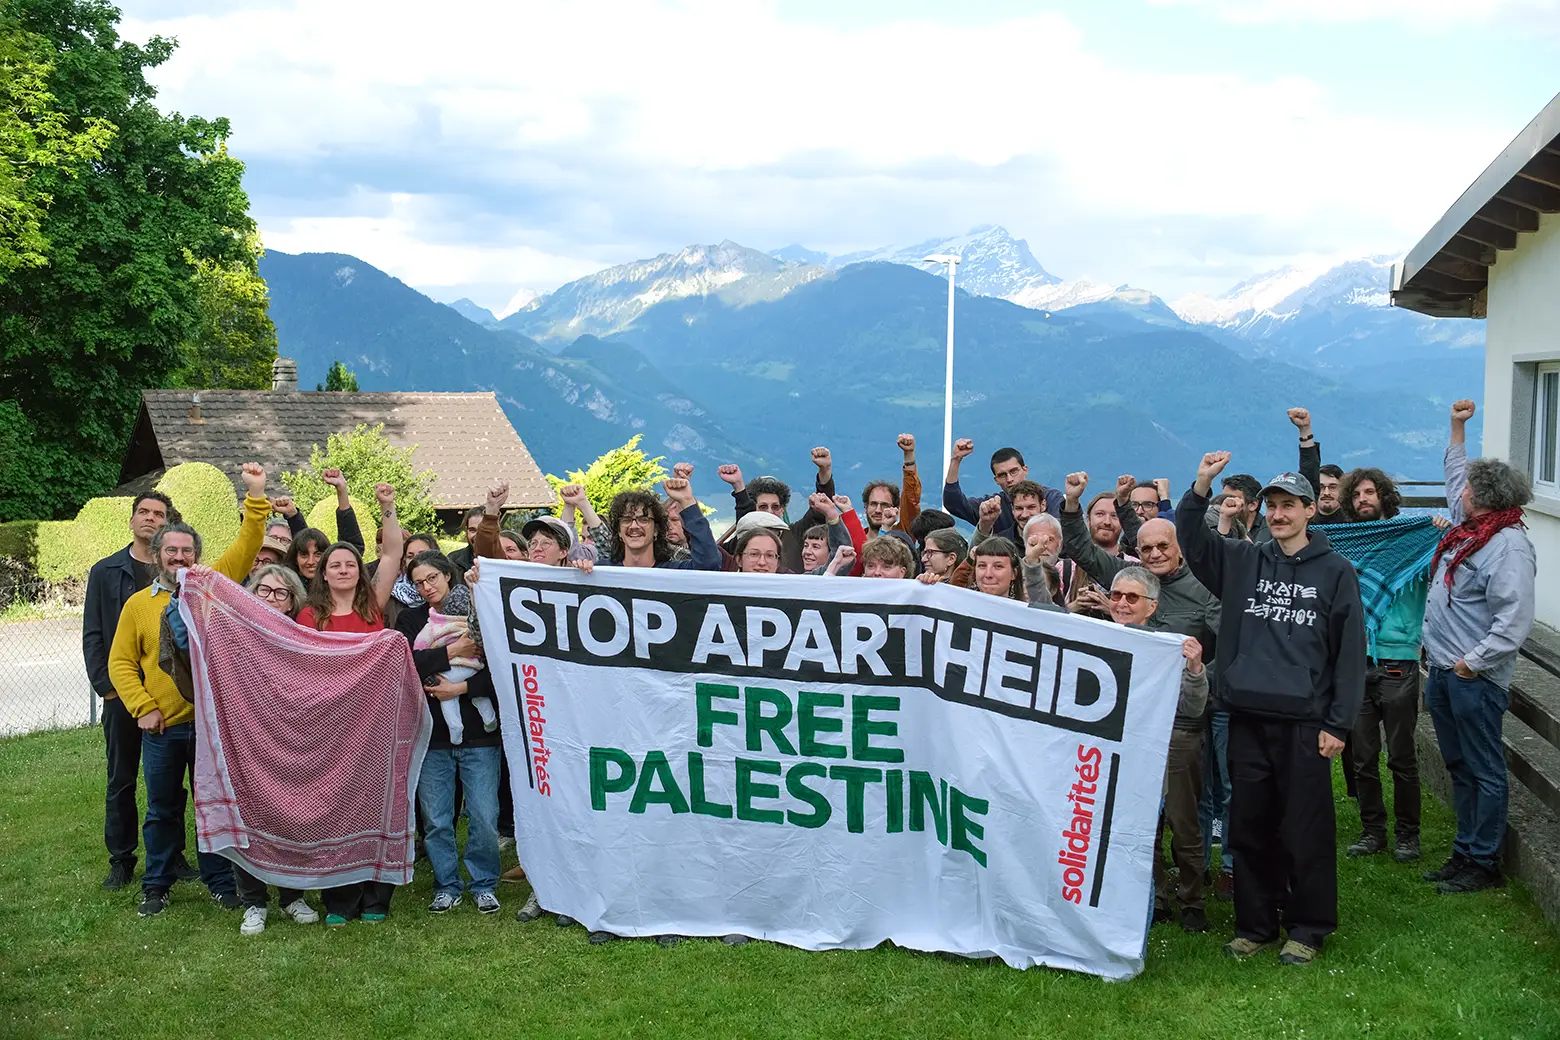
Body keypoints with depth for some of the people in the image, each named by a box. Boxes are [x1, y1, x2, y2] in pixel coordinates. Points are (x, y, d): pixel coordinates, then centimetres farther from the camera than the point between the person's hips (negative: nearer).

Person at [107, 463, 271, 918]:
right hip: (161, 727, 1)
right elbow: (121, 662, 4)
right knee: (163, 809, 13)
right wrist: (143, 707, -6)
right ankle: (157, 884, 27)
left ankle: (220, 880, 23)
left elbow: (246, 546, -8)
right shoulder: (138, 604, 4)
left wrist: (256, 497, -18)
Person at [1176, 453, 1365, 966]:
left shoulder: (1335, 571, 1)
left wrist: (1338, 722, -5)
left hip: (1305, 722, -3)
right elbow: (1190, 539, 4)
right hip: (1247, 717, 3)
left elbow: (1351, 650, 0)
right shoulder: (1242, 562, 10)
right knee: (1249, 827, 10)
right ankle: (1255, 923, 23)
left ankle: (1308, 928, 18)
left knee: (1306, 831, 3)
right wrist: (1201, 487, -11)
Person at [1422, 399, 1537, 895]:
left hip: (1474, 680, -10)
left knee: (1484, 772, 1)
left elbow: (1515, 620, -25)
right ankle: (1465, 852, 27)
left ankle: (1483, 864, 9)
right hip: (1442, 671, 10)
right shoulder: (1468, 526, 9)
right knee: (1459, 767, 17)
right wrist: (1458, 427, 32)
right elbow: (1455, 475, 30)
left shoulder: (1509, 546, -19)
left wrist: (1474, 662, -22)